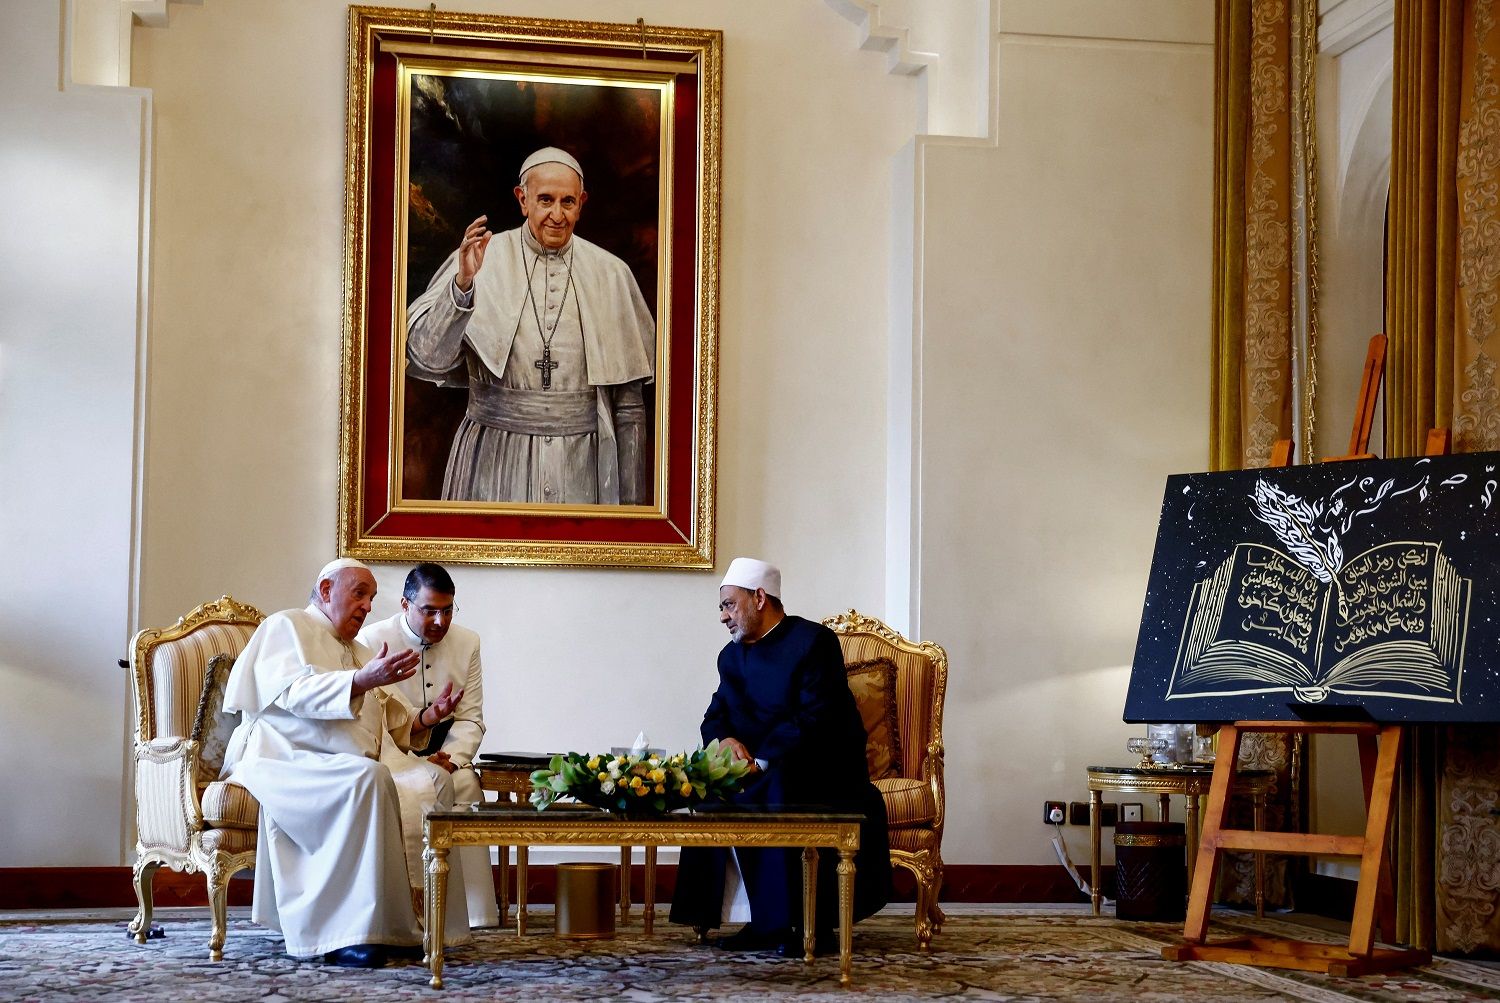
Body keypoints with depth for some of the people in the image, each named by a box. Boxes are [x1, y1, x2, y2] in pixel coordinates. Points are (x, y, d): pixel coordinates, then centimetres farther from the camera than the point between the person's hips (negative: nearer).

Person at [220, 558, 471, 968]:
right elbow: (297, 691, -15)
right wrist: (363, 680, -29)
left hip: (352, 765, 8)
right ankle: (349, 931, -37)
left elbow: (392, 721, 24)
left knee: (435, 780, -17)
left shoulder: (358, 652, 30)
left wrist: (427, 717, 3)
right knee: (368, 778, -36)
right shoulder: (287, 626, 5)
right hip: (286, 760, -8)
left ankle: (424, 917, -22)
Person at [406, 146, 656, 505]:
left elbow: (628, 401, 6)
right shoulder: (483, 261, -3)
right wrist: (463, 283, -25)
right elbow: (426, 358, -12)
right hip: (495, 461, -1)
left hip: (581, 464, 2)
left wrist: (630, 500, 5)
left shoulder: (610, 274, 3)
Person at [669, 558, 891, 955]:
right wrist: (726, 739, -14)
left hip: (827, 773, -7)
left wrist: (761, 762, -26)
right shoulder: (732, 656, 14)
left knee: (771, 791, -34)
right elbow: (715, 717, 10)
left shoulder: (814, 641, -10)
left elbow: (814, 721, -19)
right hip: (767, 771, 7)